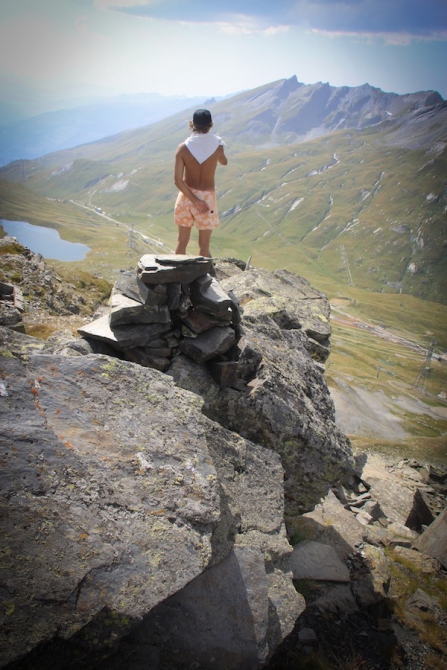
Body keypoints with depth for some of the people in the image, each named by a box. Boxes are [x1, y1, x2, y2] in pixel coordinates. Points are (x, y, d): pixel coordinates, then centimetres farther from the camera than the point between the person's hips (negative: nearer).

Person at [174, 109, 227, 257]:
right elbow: (224, 162, 15)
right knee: (204, 244, 8)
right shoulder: (217, 145, -9)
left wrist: (194, 200, -12)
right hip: (206, 197, -1)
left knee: (182, 241, 14)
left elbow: (178, 180, -15)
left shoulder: (183, 148, -11)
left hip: (186, 196, 1)